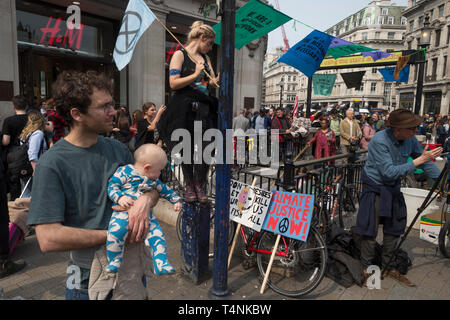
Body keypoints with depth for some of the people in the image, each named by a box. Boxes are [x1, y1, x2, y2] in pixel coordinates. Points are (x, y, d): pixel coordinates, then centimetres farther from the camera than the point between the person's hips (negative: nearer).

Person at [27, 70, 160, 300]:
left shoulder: (118, 149, 0)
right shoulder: (52, 163, -17)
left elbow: (151, 186, 5)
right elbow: (48, 239, -21)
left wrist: (146, 200, -18)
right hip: (90, 275, -5)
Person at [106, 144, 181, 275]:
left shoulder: (154, 181, 19)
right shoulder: (125, 171, 0)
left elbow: (165, 190, 32)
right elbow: (112, 185, -5)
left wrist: (176, 200, 28)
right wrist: (120, 197, -20)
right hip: (124, 210, -5)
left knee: (157, 234, -10)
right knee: (116, 231, -30)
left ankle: (161, 264, -2)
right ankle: (114, 262, -9)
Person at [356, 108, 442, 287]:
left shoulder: (410, 140, -8)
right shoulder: (379, 141, -27)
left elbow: (425, 161, 3)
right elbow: (390, 172, -30)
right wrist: (419, 160, -31)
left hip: (393, 188, 7)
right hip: (375, 188, -6)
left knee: (394, 229, 14)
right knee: (371, 231, 0)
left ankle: (387, 266, 32)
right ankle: (367, 268, 19)